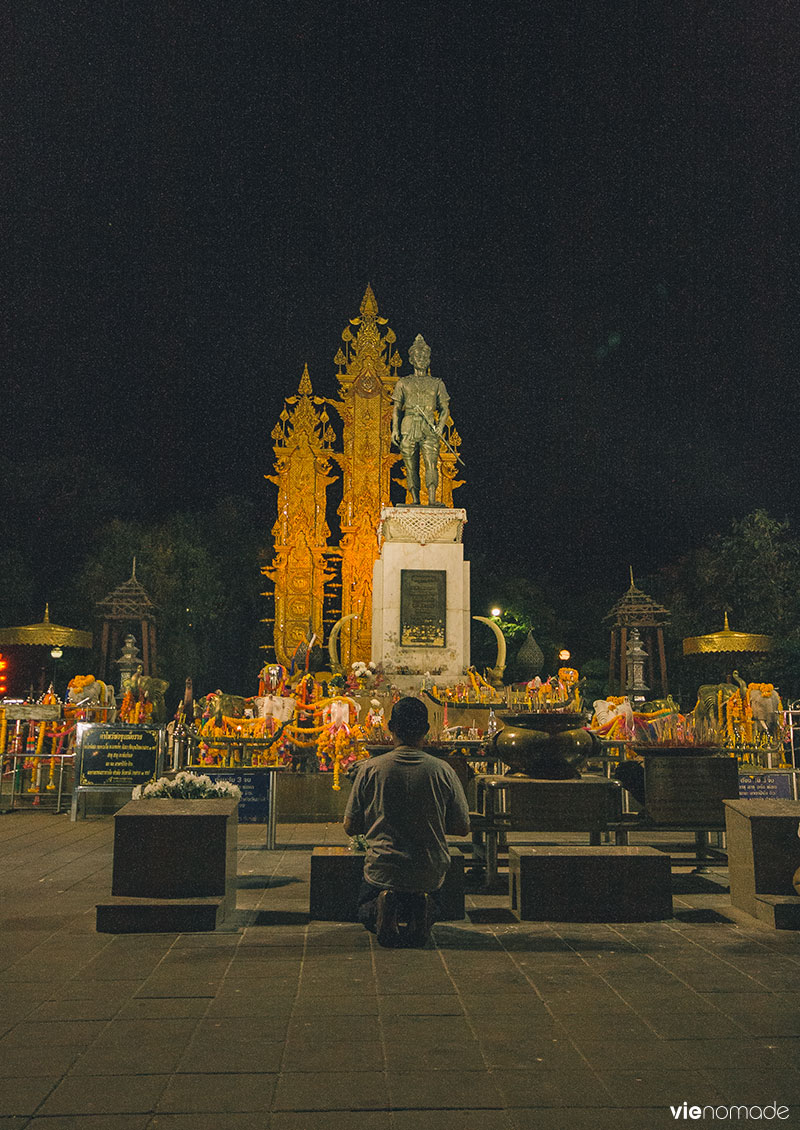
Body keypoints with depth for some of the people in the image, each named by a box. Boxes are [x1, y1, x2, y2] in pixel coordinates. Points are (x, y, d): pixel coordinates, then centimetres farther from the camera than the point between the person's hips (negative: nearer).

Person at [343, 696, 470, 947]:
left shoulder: (370, 769, -9)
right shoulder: (442, 770, -7)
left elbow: (351, 828, 0)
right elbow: (462, 827, 1)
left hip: (382, 870, -1)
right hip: (430, 874, 1)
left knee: (365, 911, 29)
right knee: (427, 898, 34)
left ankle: (380, 908, -7)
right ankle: (422, 906, -3)